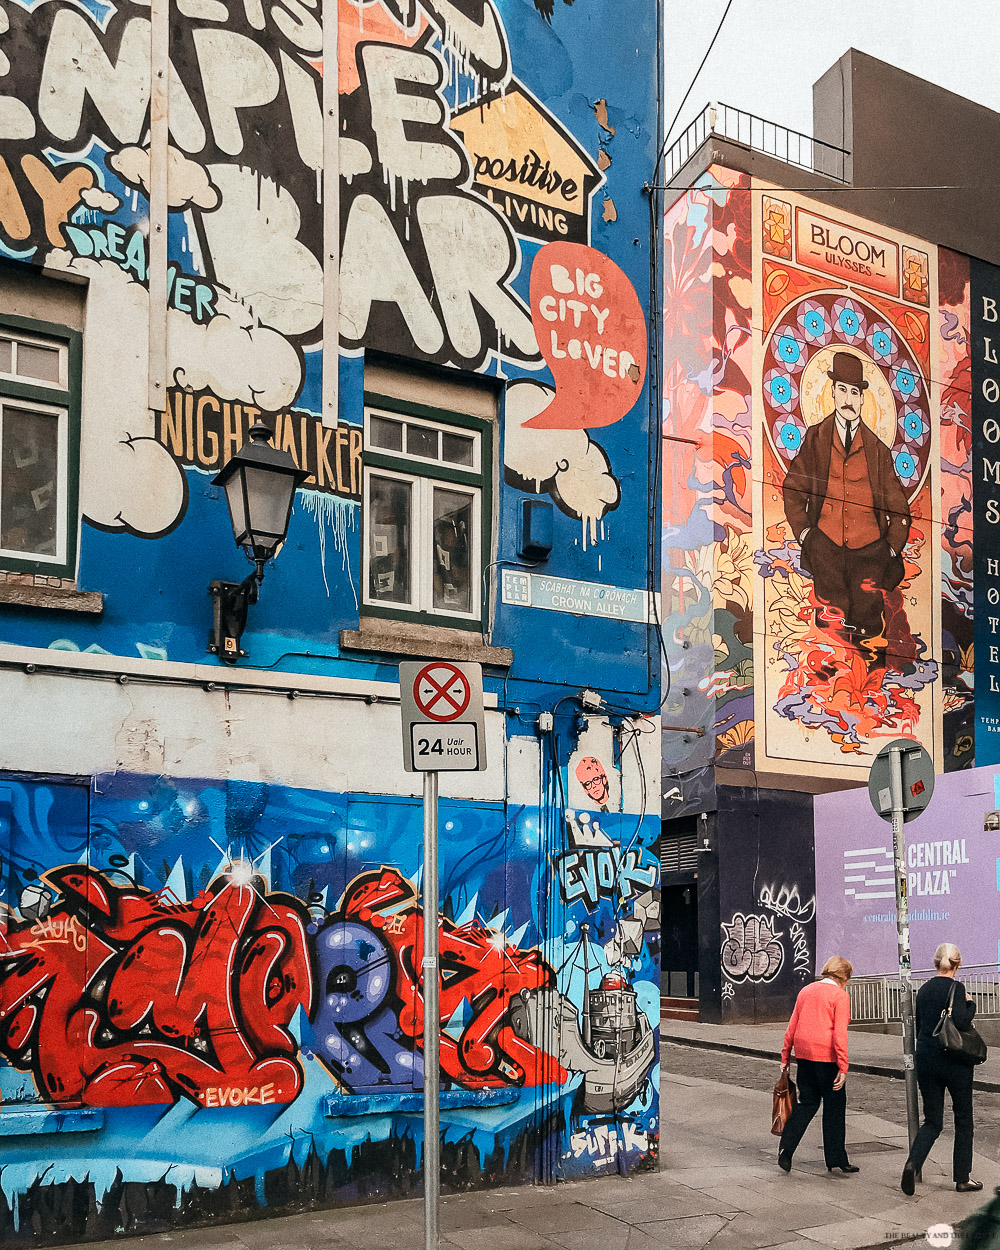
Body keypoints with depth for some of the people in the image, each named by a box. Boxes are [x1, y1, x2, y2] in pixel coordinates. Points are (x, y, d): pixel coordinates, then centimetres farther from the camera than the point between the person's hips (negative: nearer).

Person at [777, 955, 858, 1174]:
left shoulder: (806, 991, 12)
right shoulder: (840, 995, -6)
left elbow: (792, 1026, 12)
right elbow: (839, 1033, -14)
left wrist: (785, 1057, 16)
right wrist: (843, 1067, -14)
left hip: (804, 1054, 6)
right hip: (827, 1055, -6)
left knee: (807, 1103, 14)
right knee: (834, 1106, 7)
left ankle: (786, 1148, 0)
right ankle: (836, 1159, 14)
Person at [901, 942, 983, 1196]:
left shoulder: (923, 990, 7)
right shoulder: (955, 988, -12)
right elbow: (960, 1021, -23)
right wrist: (971, 1004, -7)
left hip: (926, 1061, 5)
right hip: (954, 1061, -5)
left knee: (932, 1120, 10)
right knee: (963, 1119, 12)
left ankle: (913, 1163, -13)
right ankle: (963, 1178, 16)